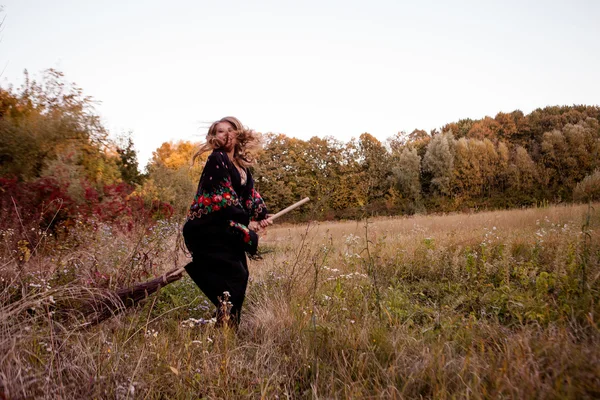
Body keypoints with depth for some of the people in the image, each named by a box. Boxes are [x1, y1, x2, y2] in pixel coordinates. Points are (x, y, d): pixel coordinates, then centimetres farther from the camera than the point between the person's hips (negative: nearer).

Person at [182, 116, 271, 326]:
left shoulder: (241, 164, 14)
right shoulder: (217, 159, -10)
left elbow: (251, 193, 12)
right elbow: (224, 195, -16)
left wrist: (261, 216, -5)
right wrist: (247, 221, -11)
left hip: (229, 229, 8)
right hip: (209, 230, -8)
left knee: (240, 275, 9)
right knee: (233, 276, -10)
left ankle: (230, 323, 21)